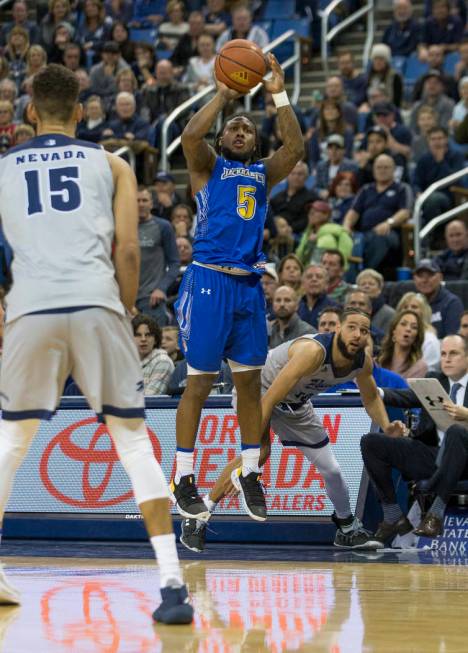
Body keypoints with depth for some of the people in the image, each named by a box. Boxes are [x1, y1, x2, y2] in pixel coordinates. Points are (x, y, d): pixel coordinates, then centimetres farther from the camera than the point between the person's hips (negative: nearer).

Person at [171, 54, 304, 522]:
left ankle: (249, 474, 18)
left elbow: (295, 148, 0)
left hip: (249, 285, 5)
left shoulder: (263, 172, 17)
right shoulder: (208, 165, 6)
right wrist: (222, 96, -8)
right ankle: (183, 478, 4)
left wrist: (279, 95, -4)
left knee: (249, 382, 8)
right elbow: (191, 135, -15)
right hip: (209, 281, -5)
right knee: (199, 382, -2)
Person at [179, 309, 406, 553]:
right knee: (260, 453, -31)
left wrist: (386, 427, -11)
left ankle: (348, 529, 34)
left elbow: (371, 398, 10)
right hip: (258, 389, -7)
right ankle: (198, 519, -24)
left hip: (296, 404, 7)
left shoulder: (363, 363, -15)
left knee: (331, 470, 7)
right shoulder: (313, 351, -38)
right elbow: (268, 400, -39)